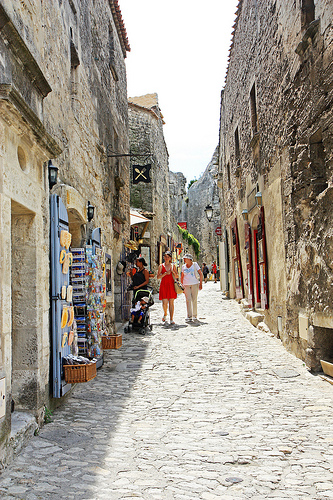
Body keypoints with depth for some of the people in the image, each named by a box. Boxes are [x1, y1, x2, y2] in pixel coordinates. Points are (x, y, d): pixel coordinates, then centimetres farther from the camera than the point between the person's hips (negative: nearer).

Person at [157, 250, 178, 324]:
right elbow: (158, 277, 1)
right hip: (164, 285, -1)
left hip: (171, 285, 1)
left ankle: (171, 319, -2)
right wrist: (165, 273, -12)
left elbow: (177, 276, 10)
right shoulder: (161, 266, 6)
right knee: (164, 302, -4)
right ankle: (165, 314, 26)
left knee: (171, 302, -4)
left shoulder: (173, 266, 10)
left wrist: (172, 271, -7)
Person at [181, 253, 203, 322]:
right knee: (188, 300, -7)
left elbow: (201, 274, 1)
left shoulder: (195, 264, 1)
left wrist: (200, 283, -6)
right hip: (186, 285, 2)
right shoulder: (183, 267, 10)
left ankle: (195, 316, 11)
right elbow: (182, 277, 17)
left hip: (194, 284, -2)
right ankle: (189, 316, -6)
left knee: (194, 300, 1)